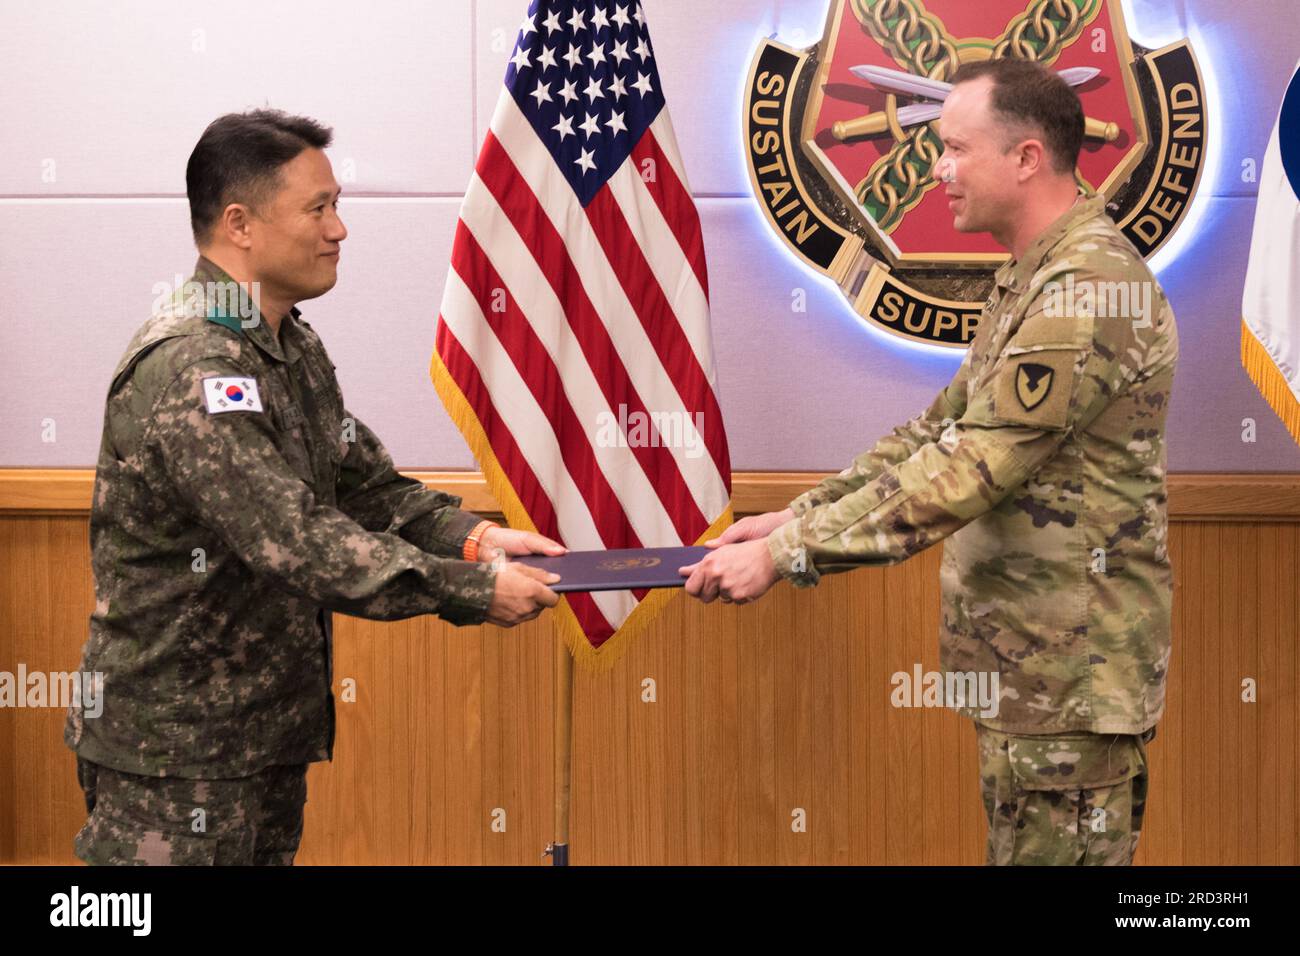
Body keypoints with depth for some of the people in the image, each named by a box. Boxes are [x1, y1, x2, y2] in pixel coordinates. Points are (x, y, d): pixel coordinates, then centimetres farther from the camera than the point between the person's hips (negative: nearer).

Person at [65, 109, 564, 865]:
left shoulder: (293, 347, 10)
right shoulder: (187, 370, -23)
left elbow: (367, 483, 13)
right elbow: (295, 541, -29)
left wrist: (471, 537, -5)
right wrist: (476, 590, -26)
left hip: (270, 731, 9)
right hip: (176, 749, -9)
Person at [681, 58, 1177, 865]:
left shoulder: (1091, 288, -19)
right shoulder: (1038, 280, 15)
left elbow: (971, 468, -24)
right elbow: (940, 432, 16)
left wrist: (786, 555, -21)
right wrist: (796, 518, 6)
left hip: (1070, 678, -10)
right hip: (1028, 667, 10)